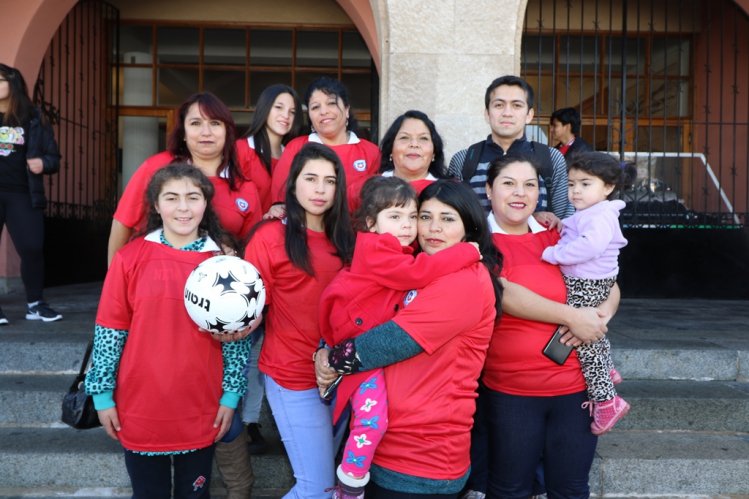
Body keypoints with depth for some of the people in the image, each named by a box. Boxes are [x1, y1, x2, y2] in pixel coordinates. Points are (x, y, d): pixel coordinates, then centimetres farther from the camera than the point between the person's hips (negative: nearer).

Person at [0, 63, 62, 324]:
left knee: (33, 248, -1)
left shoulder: (33, 119, 7)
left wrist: (42, 164, -12)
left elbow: (53, 158, 8)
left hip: (22, 195, 0)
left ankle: (35, 304, 13)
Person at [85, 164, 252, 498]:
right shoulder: (130, 257, -7)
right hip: (140, 410, 0)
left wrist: (231, 394, -2)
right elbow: (109, 331, -2)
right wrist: (102, 394, -1)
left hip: (202, 412, 1)